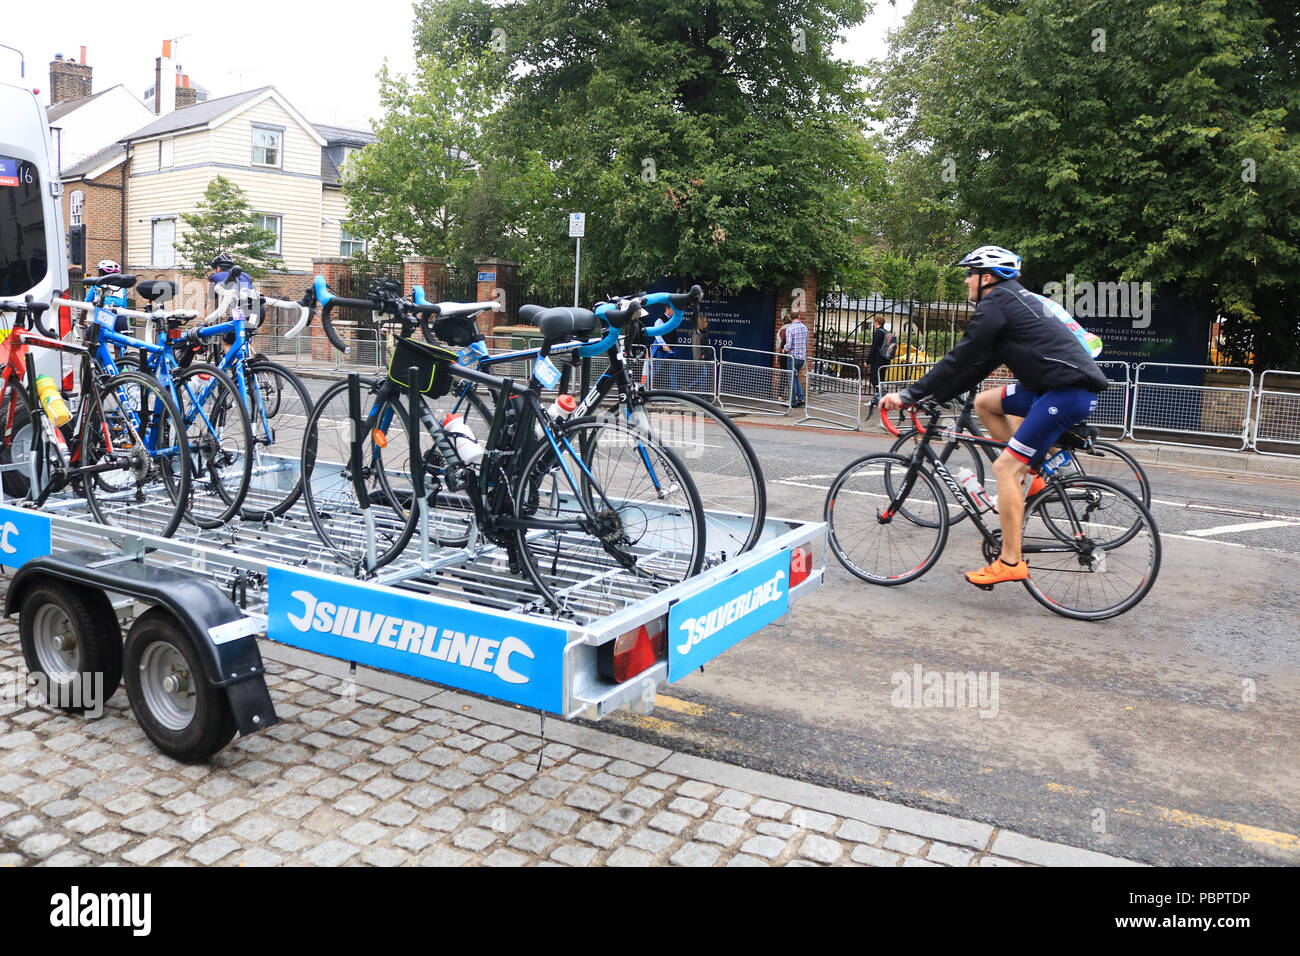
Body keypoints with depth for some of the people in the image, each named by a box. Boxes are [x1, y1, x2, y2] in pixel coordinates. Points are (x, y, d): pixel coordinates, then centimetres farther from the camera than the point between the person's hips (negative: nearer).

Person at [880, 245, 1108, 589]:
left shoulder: (996, 302, -7)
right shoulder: (1015, 299, 24)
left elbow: (961, 359, -10)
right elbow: (978, 363, 24)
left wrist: (910, 394, -5)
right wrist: (933, 395, 22)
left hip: (1069, 391, -10)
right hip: (1056, 385, 10)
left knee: (1005, 468, -9)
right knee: (985, 402, 18)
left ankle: (1011, 561, -5)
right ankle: (1031, 477, 17)